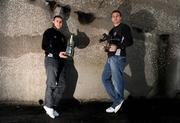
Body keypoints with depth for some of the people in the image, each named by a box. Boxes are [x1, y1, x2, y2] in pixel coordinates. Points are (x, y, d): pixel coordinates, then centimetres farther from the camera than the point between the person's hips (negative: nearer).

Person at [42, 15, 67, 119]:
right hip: (51, 59, -6)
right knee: (52, 84, -12)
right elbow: (45, 46, -7)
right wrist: (57, 53, -17)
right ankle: (49, 106, -1)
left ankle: (53, 107, 4)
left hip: (60, 62, 6)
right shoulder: (49, 32, 5)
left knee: (61, 85, -2)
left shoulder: (62, 36, 24)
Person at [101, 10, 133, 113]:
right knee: (105, 78, 7)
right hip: (110, 58, 9)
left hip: (118, 57, -9)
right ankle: (117, 100, 10)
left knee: (117, 80, -8)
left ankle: (117, 102, 1)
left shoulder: (124, 27, 1)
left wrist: (117, 46, -21)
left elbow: (129, 41, -10)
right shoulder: (112, 31, 25)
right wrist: (107, 48, 9)